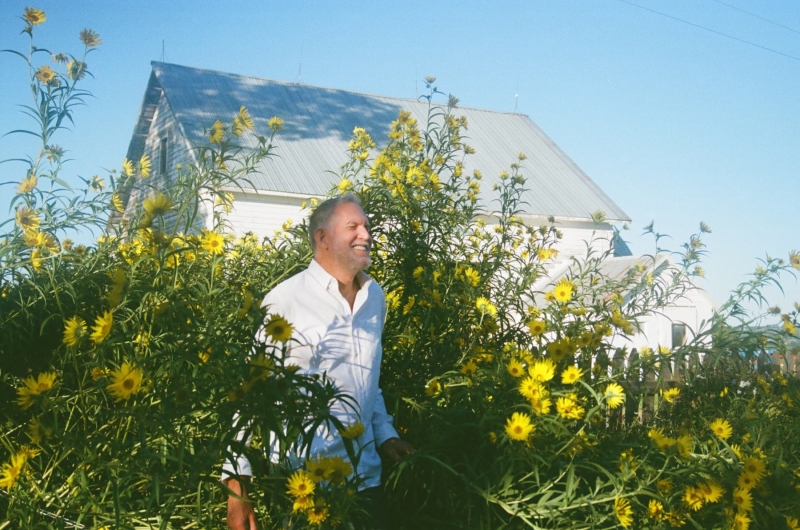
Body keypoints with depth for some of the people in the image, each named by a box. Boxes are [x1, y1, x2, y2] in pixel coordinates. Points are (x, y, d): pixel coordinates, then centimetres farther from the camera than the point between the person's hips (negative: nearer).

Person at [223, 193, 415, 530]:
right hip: (302, 480, -6)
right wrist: (237, 481, -14)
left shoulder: (375, 298, 9)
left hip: (366, 475, 6)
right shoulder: (285, 300, -11)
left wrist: (385, 435, 11)